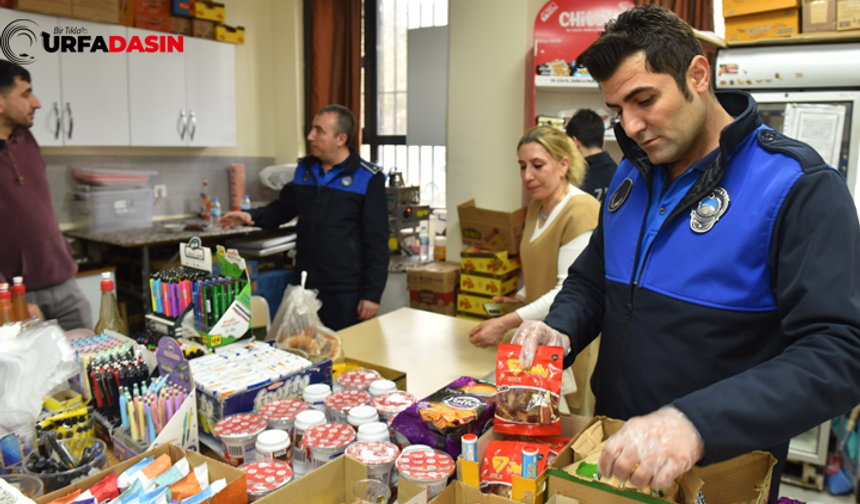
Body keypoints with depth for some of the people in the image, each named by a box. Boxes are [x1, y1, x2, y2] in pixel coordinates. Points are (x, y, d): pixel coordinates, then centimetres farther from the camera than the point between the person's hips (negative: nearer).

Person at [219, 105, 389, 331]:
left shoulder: (368, 179, -9)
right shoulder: (305, 168, 9)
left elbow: (377, 242, -10)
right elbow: (284, 208, 20)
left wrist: (372, 294, -12)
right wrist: (252, 217, 0)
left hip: (347, 292, -5)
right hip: (304, 286, 6)